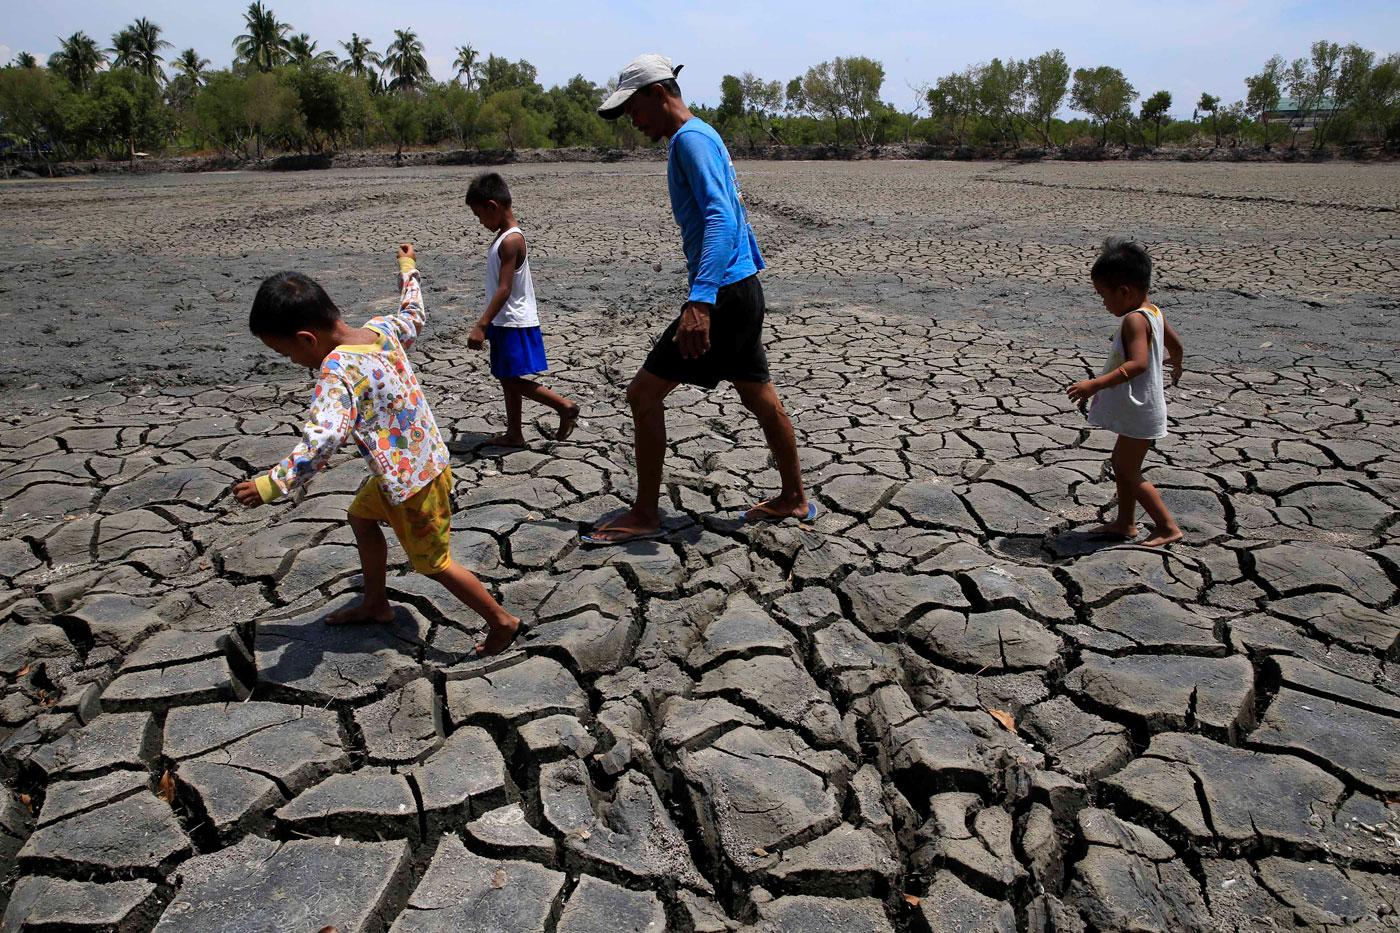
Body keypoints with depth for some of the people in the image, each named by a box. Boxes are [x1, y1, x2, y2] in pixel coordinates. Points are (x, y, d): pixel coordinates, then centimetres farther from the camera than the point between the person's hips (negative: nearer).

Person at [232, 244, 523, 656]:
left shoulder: (338, 368, -28)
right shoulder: (381, 328, -5)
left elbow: (323, 439, -40)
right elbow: (414, 316, 18)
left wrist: (271, 484, -33)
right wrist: (408, 268, 33)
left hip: (413, 481, -9)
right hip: (421, 461, 9)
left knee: (434, 563, 8)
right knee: (361, 516, 28)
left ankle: (502, 621, 21)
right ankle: (375, 604, 44)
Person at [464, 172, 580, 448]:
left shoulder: (510, 241, -18)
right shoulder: (506, 236, 11)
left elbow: (504, 289, -24)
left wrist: (481, 325, -26)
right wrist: (488, 323, 23)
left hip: (514, 324, -10)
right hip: (505, 323, 10)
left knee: (512, 381, -6)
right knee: (508, 380, 13)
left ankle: (565, 406, 2)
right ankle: (514, 435, 21)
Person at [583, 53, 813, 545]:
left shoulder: (691, 139, -12)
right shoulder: (702, 137, 18)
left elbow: (720, 219, -26)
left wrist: (701, 300, -35)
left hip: (724, 295, -10)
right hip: (743, 289, 10)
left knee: (644, 393, -4)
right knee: (760, 397, 16)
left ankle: (645, 515, 6)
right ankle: (794, 499, 29)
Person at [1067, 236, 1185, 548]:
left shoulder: (1134, 320, -24)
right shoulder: (1153, 311, 6)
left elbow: (1138, 363, -37)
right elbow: (1174, 342, 23)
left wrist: (1096, 384, -41)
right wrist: (1176, 365, 43)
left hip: (1139, 414, -10)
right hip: (1137, 409, 10)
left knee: (1128, 473, 1)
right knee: (1122, 464, 19)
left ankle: (1168, 527, 11)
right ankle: (1125, 523, 30)